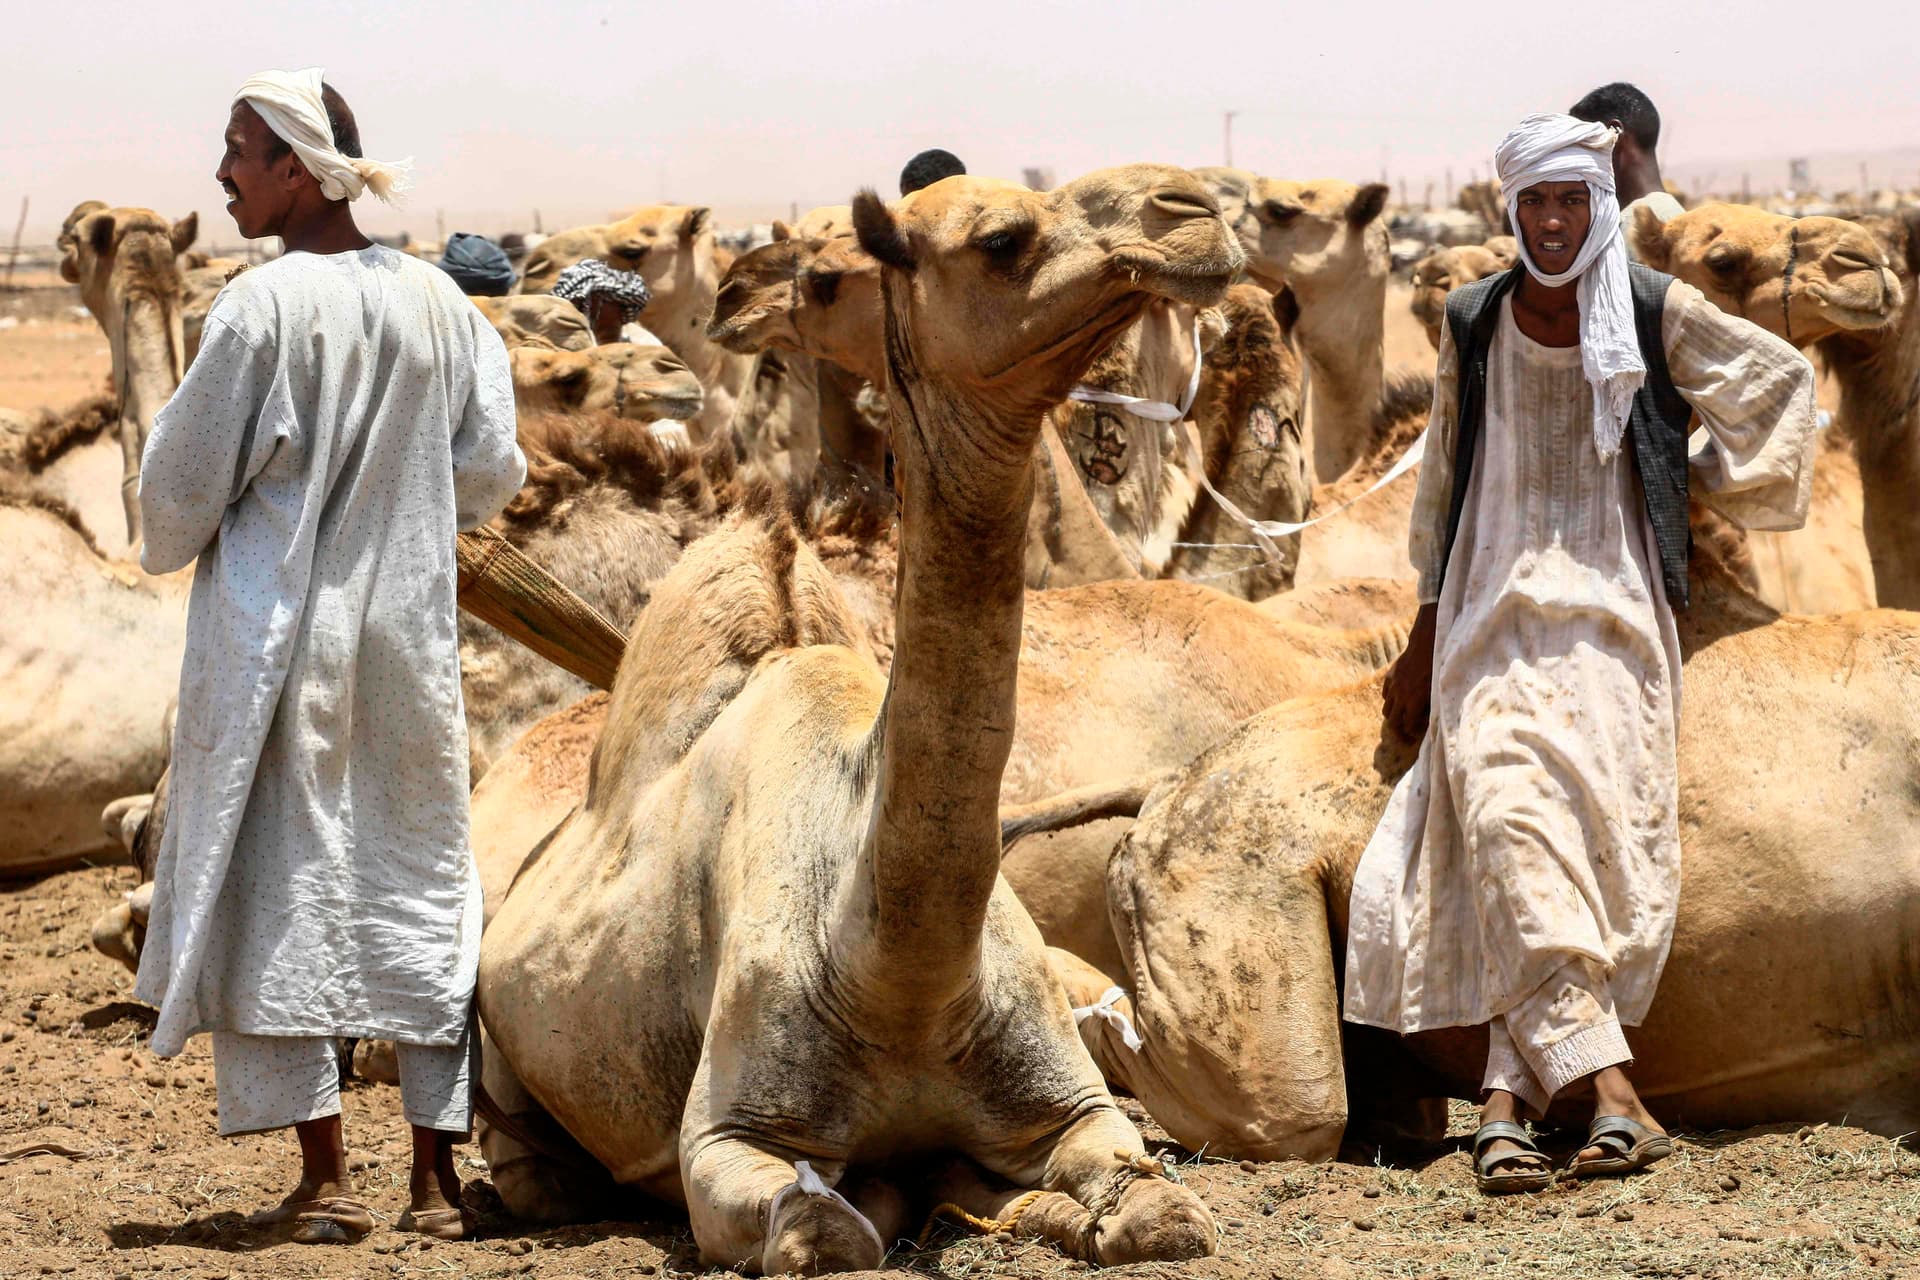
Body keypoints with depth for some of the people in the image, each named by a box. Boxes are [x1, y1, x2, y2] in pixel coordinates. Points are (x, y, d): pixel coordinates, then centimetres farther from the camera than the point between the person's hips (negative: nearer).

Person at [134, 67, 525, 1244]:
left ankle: (326, 1177, 1)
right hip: (408, 634, 5)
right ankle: (438, 1177, 11)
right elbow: (490, 475, 5)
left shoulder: (263, 308, -16)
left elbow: (184, 478, -10)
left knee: (278, 889, 4)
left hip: (276, 630, -5)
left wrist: (170, 549, 12)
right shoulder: (437, 301, 0)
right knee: (420, 889, 11)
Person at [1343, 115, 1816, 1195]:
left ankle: (1507, 1103, -19)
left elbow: (1787, 378, 13)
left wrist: (1715, 480, 14)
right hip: (1497, 610, 1)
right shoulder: (1475, 324, 7)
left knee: (1601, 833, -17)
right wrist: (1426, 637, 18)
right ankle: (1611, 1088, -34)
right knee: (1511, 818, -23)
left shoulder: (1654, 313, 0)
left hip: (1612, 612, 0)